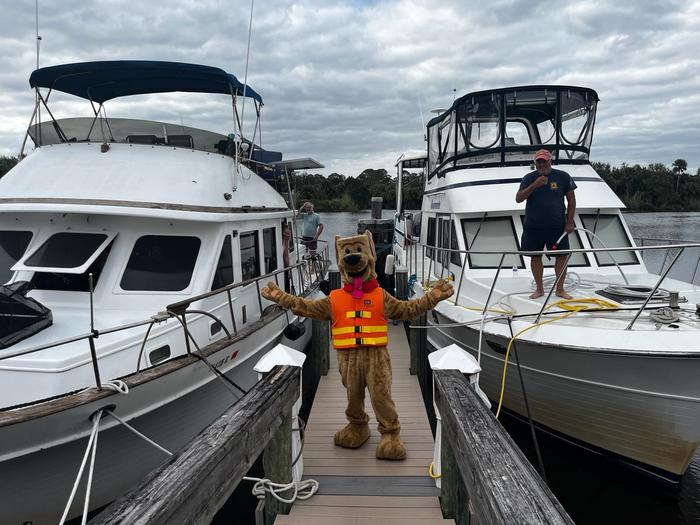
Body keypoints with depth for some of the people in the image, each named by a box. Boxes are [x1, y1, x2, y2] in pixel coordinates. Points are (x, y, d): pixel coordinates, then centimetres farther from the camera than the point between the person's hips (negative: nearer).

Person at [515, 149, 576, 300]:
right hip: (533, 226, 1)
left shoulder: (563, 177, 2)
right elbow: (518, 198, -7)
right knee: (535, 256, 6)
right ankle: (539, 289, 20)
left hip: (557, 226, 0)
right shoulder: (529, 178, 2)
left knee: (562, 256, 1)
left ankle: (560, 289, 15)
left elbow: (571, 199, 5)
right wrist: (534, 185, -20)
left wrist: (570, 222, -1)